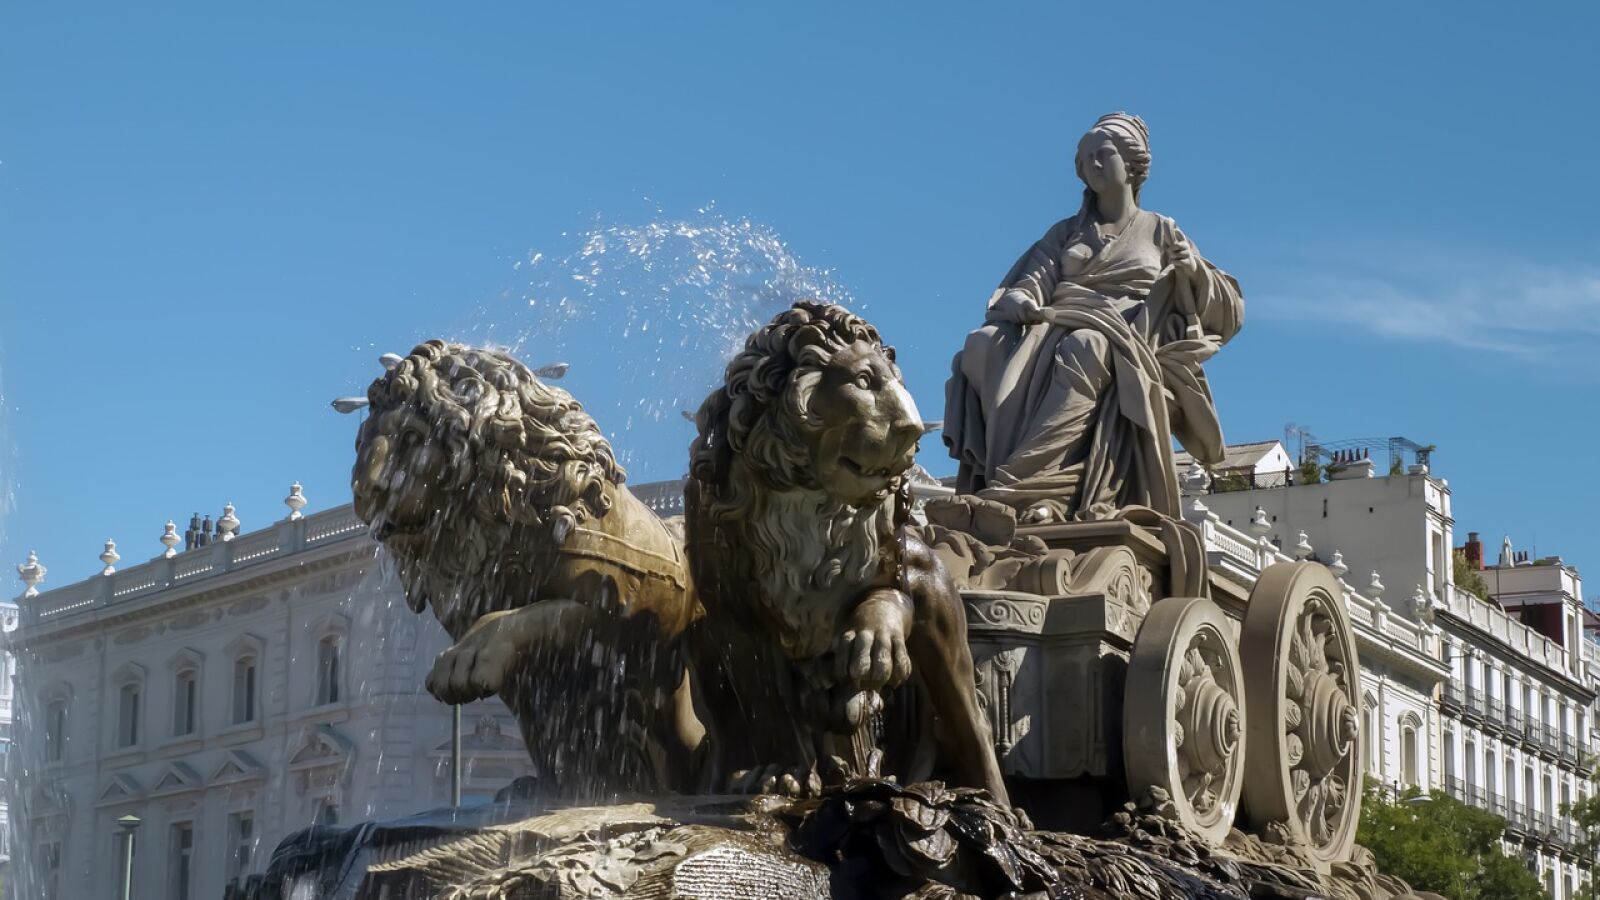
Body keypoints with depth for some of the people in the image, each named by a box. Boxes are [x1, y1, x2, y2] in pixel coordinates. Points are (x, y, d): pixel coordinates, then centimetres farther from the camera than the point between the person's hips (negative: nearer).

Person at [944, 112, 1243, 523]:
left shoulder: (1161, 232, 21)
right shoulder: (1067, 232, 29)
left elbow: (1229, 311, 16)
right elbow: (1036, 278, 11)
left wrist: (1195, 269, -5)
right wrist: (1018, 299, -13)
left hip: (1125, 341, -3)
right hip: (1057, 328, 3)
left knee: (1085, 350, -41)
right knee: (985, 346, -30)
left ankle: (1019, 485, -53)